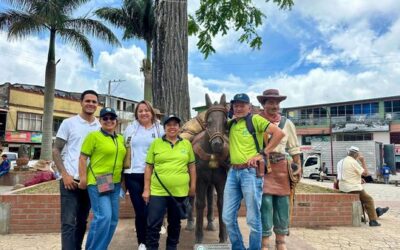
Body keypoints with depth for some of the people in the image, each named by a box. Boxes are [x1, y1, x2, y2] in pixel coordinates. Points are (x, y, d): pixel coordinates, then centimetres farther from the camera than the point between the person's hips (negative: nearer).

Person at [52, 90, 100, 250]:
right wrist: (65, 174, -10)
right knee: (69, 222, -6)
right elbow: (56, 150, 0)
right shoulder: (69, 123, 0)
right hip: (71, 179, -3)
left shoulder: (101, 127, 8)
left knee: (82, 222, 14)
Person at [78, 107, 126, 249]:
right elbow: (83, 158, -9)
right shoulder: (93, 136, -7)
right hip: (97, 183, -7)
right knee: (103, 217, -15)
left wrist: (123, 180, 17)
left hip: (115, 183, 7)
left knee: (113, 218, 11)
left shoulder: (121, 139, 13)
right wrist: (83, 179, -14)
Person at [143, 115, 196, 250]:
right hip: (158, 191, -2)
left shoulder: (186, 144, 3)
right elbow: (148, 167, 0)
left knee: (175, 223, 17)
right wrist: (146, 189, -2)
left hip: (180, 191, 2)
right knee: (153, 224, -1)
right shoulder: (156, 143, -1)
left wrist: (193, 186, 6)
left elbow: (192, 166, 8)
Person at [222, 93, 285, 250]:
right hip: (233, 172, 6)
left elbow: (279, 133, -12)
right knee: (228, 217, 10)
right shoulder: (231, 124, 14)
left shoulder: (255, 119, -3)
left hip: (250, 172, -6)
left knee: (253, 219, 3)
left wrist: (262, 153, -13)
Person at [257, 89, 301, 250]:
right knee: (265, 204, -3)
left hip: (282, 167, 3)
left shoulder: (287, 123, 8)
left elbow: (294, 147, 11)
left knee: (282, 205, 9)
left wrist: (298, 166, 4)